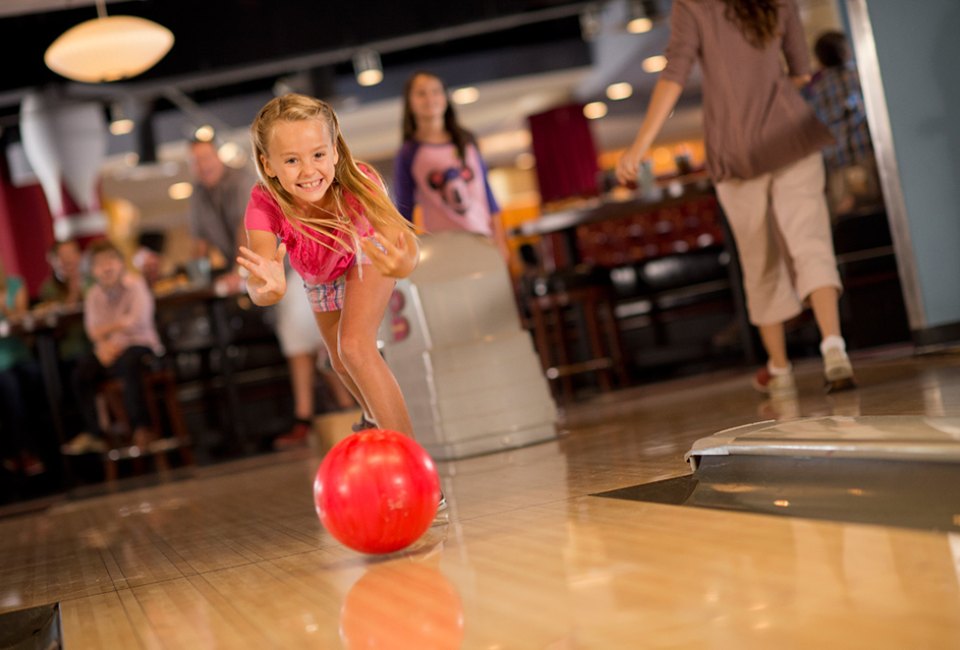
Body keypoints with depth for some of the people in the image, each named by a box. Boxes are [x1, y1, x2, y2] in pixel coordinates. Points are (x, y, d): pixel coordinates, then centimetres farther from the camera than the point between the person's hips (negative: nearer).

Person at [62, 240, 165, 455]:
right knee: (82, 371, -18)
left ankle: (142, 428, -28)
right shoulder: (93, 294, 8)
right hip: (111, 347, 5)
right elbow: (93, 330, 0)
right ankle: (94, 433, -10)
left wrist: (108, 329, -10)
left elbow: (138, 320, -15)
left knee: (127, 363, -36)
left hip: (140, 343, -5)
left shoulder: (135, 285, -5)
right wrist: (103, 344, -21)